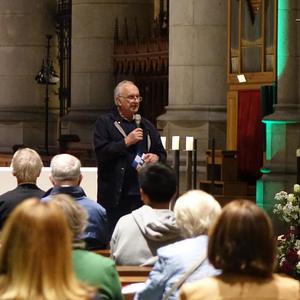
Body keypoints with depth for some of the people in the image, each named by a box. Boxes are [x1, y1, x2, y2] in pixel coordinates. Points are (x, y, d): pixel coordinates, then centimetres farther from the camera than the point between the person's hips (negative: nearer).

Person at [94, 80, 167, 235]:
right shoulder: (105, 123, 1)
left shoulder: (146, 125, 18)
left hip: (140, 193, 5)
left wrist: (156, 157, -2)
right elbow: (101, 152, -11)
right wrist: (127, 142, -14)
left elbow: (161, 153, 21)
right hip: (115, 196, -5)